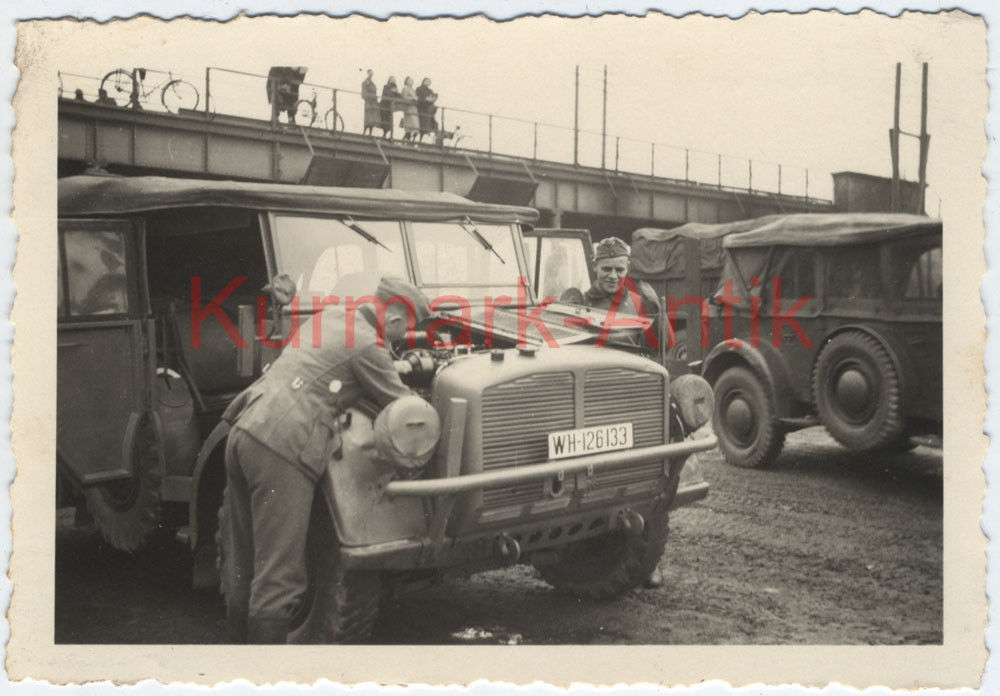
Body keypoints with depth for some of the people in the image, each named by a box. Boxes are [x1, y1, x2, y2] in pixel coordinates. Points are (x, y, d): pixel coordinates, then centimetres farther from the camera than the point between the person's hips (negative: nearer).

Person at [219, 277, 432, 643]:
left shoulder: (329, 314, 19)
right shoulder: (368, 345, -5)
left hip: (243, 432, 9)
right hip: (281, 448, -9)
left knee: (244, 565, 17)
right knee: (279, 574, -4)